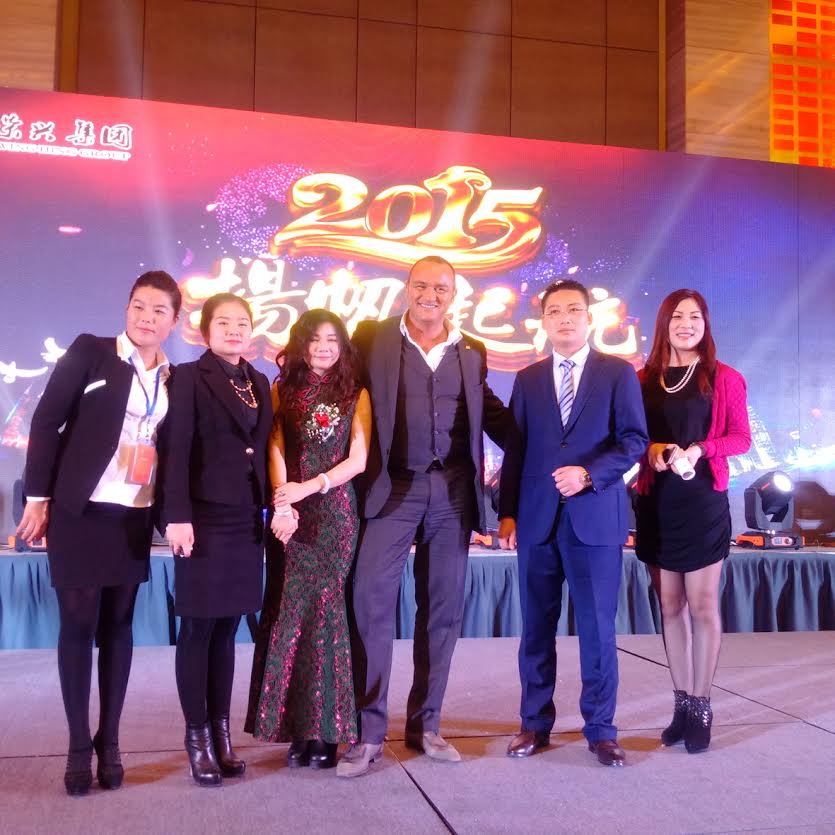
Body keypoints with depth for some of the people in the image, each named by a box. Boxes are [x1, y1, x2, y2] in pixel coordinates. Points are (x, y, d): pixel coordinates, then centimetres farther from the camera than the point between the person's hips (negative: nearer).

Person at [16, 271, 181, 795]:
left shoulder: (173, 379, 8)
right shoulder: (90, 351, -3)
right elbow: (46, 422, -4)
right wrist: (38, 496, -8)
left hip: (134, 519, 4)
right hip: (79, 511, -3)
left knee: (119, 626, 9)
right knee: (78, 625, 2)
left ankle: (109, 742, 18)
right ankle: (79, 746, 13)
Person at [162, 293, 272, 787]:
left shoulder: (260, 383, 14)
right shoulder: (191, 377, -2)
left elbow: (265, 450, 14)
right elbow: (177, 449, -11)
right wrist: (178, 515, -19)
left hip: (247, 521, 5)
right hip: (206, 518, -5)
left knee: (227, 630, 11)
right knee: (198, 630, 2)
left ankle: (221, 733, 19)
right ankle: (198, 737, 11)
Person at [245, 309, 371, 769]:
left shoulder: (356, 393, 8)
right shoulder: (283, 389, 11)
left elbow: (358, 459, 0)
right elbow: (276, 451, 0)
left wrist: (310, 487, -12)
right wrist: (283, 505, -15)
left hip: (336, 511, -1)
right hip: (292, 513, 1)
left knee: (324, 611, -2)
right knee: (292, 613, -2)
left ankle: (324, 729, 7)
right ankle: (298, 728, 7)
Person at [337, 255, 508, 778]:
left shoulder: (472, 352, 11)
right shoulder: (372, 338, 2)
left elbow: (491, 412, 18)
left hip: (453, 490, 3)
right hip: (392, 487, -3)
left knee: (443, 609, 7)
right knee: (372, 601, -9)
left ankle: (425, 724, 20)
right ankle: (369, 731, 2)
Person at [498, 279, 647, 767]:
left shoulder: (619, 373, 5)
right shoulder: (528, 379, 13)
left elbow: (635, 440, -3)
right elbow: (515, 450, 11)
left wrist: (588, 474, -17)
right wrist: (507, 512, 4)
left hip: (596, 517, -2)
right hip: (537, 519, 3)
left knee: (598, 627, 2)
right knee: (537, 627, 8)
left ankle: (601, 729, 15)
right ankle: (536, 724, 19)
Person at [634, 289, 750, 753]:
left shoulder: (724, 379, 1)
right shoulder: (644, 380, 7)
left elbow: (742, 438, -2)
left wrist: (700, 449, -18)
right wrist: (650, 449, -13)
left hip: (703, 503, -3)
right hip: (655, 504, 3)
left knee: (702, 606, 0)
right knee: (670, 606, 8)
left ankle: (702, 707, 10)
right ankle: (682, 703, 18)